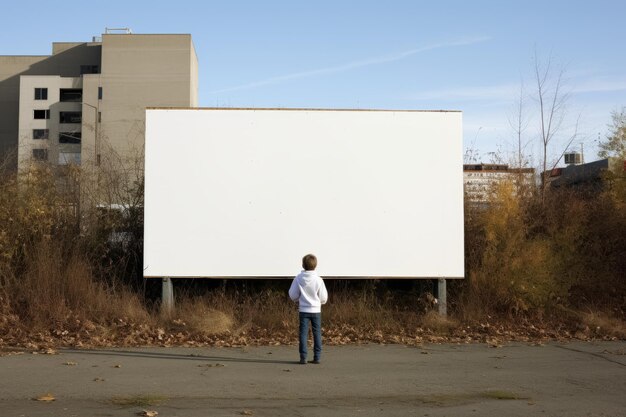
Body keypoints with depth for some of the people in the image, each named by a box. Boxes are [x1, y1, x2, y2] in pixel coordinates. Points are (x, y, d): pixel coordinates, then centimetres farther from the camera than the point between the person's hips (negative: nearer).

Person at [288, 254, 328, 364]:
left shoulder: (298, 278, -8)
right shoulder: (318, 279, -11)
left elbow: (292, 294, -3)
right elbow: (323, 297, -6)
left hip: (303, 310, 0)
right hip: (316, 310, 0)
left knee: (303, 333, 4)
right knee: (317, 333, 9)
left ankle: (303, 357, 0)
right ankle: (317, 357, 9)